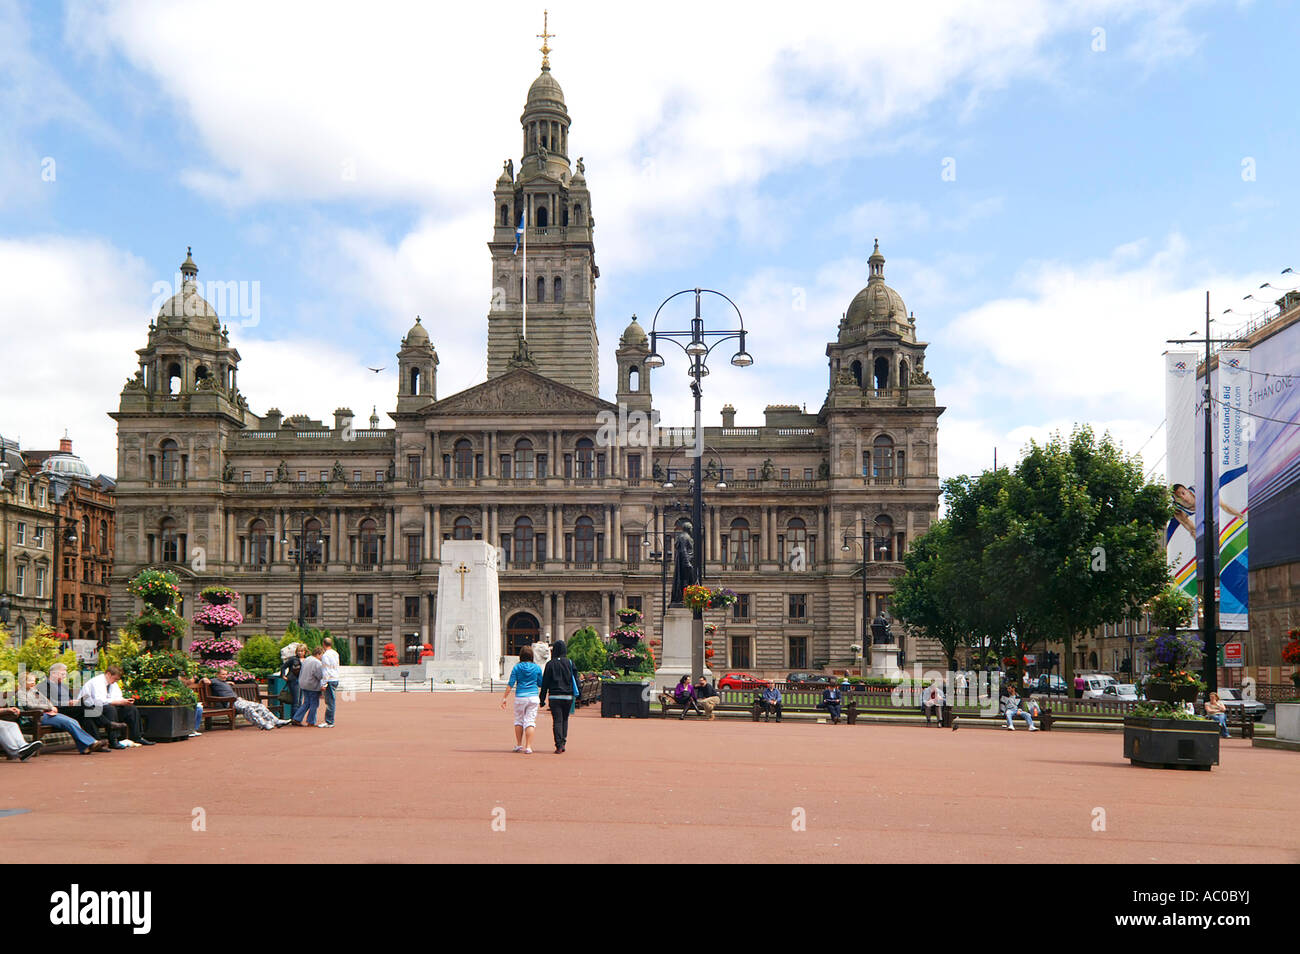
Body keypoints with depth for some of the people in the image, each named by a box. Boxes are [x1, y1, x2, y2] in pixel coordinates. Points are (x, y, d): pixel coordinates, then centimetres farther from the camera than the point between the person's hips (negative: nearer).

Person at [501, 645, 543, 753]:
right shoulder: (536, 668, 2)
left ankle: (519, 745, 20)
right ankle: (528, 747, -8)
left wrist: (504, 697, 0)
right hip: (533, 697, 0)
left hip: (520, 697, 0)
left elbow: (510, 684, -4)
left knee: (519, 720, 15)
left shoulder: (517, 667, -1)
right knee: (530, 721, 0)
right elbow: (541, 684, 9)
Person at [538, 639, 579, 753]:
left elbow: (545, 683, 0)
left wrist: (542, 699, 4)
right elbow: (575, 679, 2)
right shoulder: (570, 662, 2)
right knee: (564, 719, 18)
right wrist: (576, 696, 7)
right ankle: (563, 742, 16)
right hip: (568, 696, 2)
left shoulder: (550, 664, -1)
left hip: (555, 696, -2)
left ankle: (559, 746, -9)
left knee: (557, 721, -1)